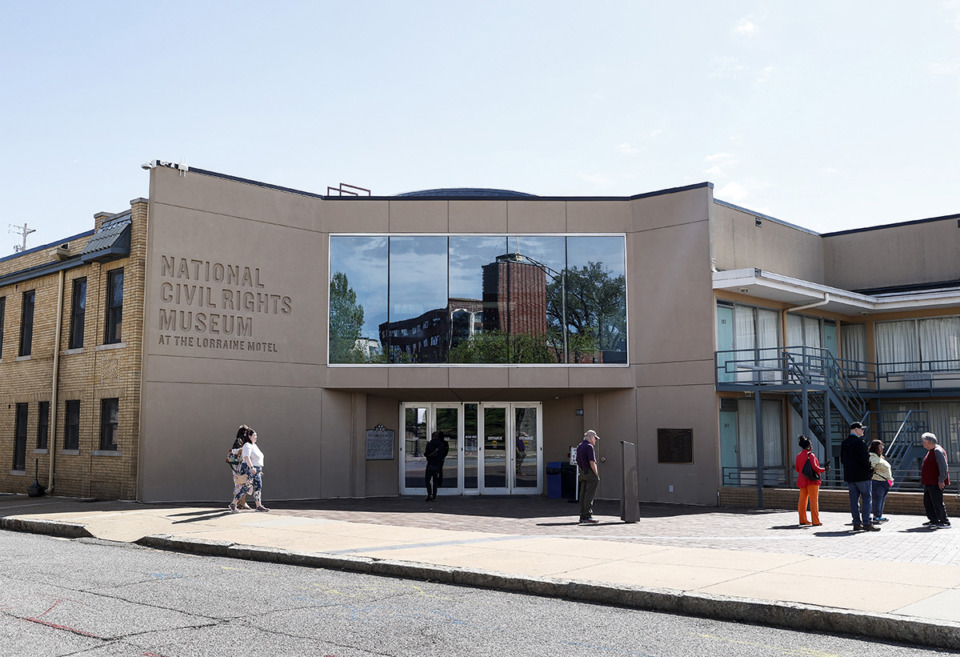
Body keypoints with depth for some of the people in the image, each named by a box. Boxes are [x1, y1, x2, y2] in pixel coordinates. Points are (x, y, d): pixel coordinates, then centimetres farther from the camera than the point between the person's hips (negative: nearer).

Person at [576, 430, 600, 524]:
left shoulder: (579, 446, 14)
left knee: (583, 494, 8)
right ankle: (587, 517, -9)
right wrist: (597, 475, -12)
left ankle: (582, 516, 10)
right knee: (590, 495, -7)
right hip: (591, 473, -8)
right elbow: (592, 462, -18)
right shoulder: (589, 447, -13)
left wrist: (582, 471, 19)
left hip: (583, 473, 8)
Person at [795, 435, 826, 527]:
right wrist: (823, 470, -7)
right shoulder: (810, 455, -12)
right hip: (812, 481, -7)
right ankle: (815, 521, -6)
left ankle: (803, 520, 15)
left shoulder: (799, 456, 9)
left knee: (802, 500, 11)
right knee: (814, 500, -5)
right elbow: (814, 467, -20)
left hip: (802, 480, 7)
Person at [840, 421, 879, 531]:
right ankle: (866, 523, -5)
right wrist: (870, 470, -4)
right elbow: (864, 459, -18)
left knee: (854, 500, 8)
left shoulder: (844, 443, 9)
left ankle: (857, 523, 9)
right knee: (866, 498, -2)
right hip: (861, 475, -7)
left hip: (849, 476, 7)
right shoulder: (860, 442, -14)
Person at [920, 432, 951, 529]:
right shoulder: (931, 451, 17)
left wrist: (941, 480, -24)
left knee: (937, 503, -8)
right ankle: (934, 521, 19)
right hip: (929, 483, 11)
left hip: (936, 483, -11)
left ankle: (945, 522, -2)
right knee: (927, 502, 12)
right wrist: (925, 481, 23)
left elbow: (943, 466, -22)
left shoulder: (938, 451, -15)